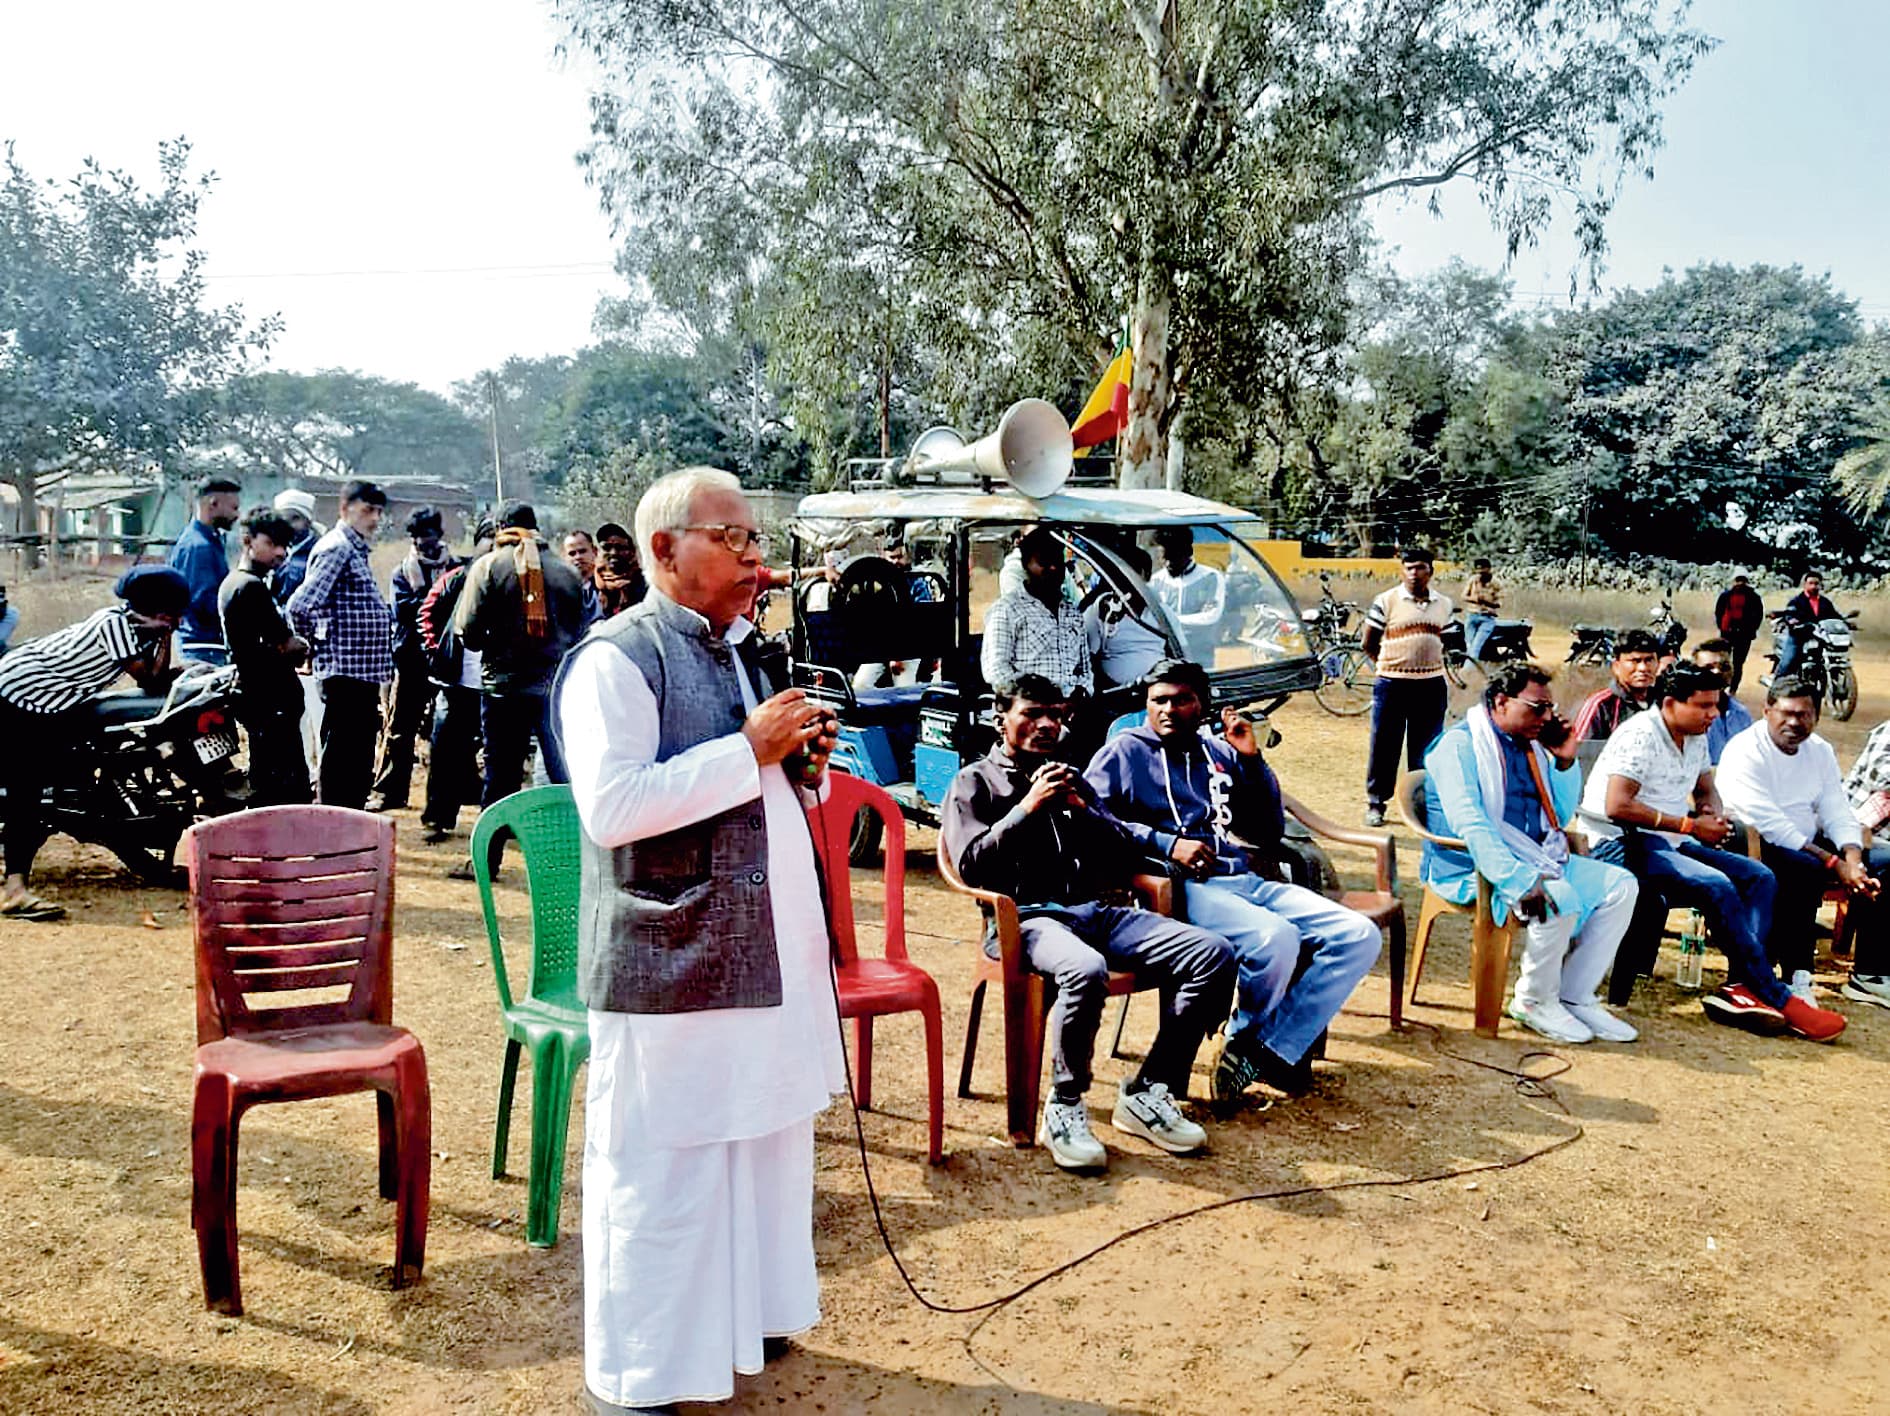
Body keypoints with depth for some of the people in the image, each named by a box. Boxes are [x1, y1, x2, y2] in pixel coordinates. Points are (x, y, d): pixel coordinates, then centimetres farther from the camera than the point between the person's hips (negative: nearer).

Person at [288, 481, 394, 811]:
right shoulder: (336, 549, -12)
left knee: (359, 767, 15)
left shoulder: (356, 550, 18)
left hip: (365, 674, 10)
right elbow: (299, 605, -24)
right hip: (346, 672, -10)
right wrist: (318, 643, -8)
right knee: (340, 766, -4)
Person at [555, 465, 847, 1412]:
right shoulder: (617, 658, -12)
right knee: (660, 1169, 4)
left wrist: (805, 758, 2)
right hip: (672, 961, -8)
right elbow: (609, 806, -25)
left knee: (770, 1140, 18)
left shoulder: (745, 651, 14)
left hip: (770, 951, 8)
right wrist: (749, 748, -22)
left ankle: (744, 1313, 38)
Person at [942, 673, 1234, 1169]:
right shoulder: (974, 783, 12)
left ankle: (1147, 1092, -8)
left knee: (1214, 955, -15)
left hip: (1097, 910, 6)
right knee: (1086, 970, -40)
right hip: (1026, 918, -6)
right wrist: (1029, 806, -7)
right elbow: (972, 865, -4)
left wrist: (1079, 808, 3)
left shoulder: (1071, 779, 27)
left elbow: (1126, 858, 19)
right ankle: (1064, 1110, -19)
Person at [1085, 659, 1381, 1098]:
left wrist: (1252, 759, 11)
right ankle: (1247, 1035, -2)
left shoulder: (1219, 753, 26)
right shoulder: (1126, 751, 10)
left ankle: (1269, 1049, -12)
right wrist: (1166, 844, -14)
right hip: (1185, 887, -6)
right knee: (1276, 939, -34)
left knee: (1360, 936, -11)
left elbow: (1271, 828, 23)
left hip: (1249, 880, 7)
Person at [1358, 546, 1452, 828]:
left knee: (1427, 748, 8)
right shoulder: (1386, 601, -4)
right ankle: (1376, 803, 11)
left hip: (1432, 685, 3)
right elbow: (1367, 644, 1)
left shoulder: (1443, 604, 9)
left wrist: (1430, 664, 10)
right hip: (1392, 685, -3)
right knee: (1385, 746, 2)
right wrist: (1391, 664, 4)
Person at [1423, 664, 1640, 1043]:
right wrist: (1519, 882, -34)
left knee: (1621, 886, -4)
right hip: (1473, 868, -9)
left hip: (1536, 858, 9)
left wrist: (1565, 761, 4)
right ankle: (1535, 1001, -7)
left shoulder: (1531, 745, 14)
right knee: (1558, 899, -31)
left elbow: (1561, 816, 19)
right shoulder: (1459, 745, -11)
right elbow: (1470, 826, -24)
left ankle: (1574, 997, -1)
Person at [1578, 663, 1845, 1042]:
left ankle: (1739, 986, -19)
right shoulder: (1640, 736, -15)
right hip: (1621, 844, -10)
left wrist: (1715, 813, 4)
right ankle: (1778, 1000, -17)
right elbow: (1617, 806, -25)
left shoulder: (1696, 738, 13)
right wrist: (1689, 826, -19)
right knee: (1717, 886, -28)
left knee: (1760, 877, -5)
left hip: (1669, 842, 10)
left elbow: (1706, 790, 29)